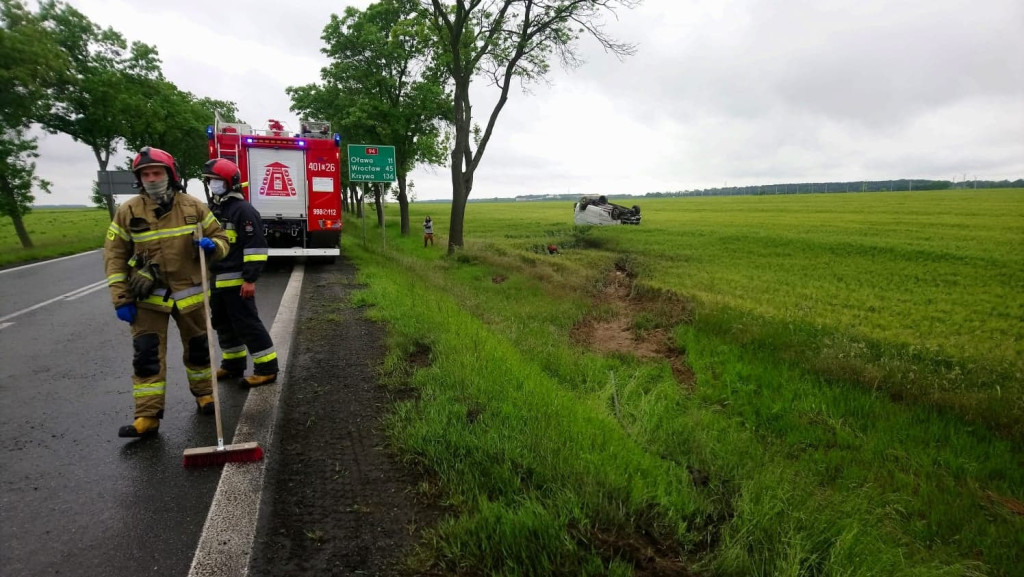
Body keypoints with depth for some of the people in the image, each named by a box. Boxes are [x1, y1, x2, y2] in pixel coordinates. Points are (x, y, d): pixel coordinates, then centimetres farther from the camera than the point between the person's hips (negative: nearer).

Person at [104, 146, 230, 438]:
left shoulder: (194, 206, -3)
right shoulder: (128, 211, -5)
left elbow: (220, 238, 4)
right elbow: (114, 256, -2)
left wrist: (212, 245, -22)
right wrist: (121, 299, -7)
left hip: (189, 294, 1)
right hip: (148, 297, -1)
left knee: (197, 348, 14)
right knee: (147, 355, -3)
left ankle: (204, 394, 33)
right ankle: (147, 416, 5)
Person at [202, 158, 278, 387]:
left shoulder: (243, 210, -13)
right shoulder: (213, 210, 16)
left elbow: (255, 246, -19)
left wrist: (250, 279, -23)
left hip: (236, 281, -10)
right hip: (216, 282, 10)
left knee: (247, 324, -7)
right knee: (224, 325, 16)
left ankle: (267, 368, 0)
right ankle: (233, 365, 30)